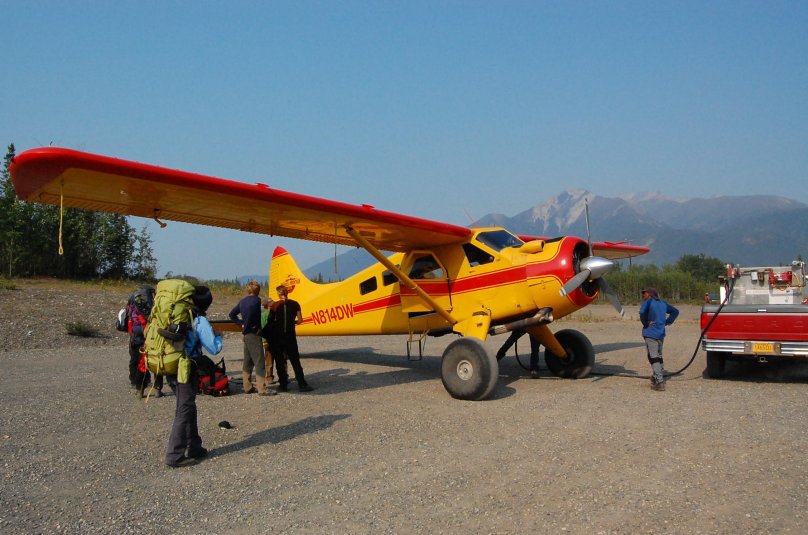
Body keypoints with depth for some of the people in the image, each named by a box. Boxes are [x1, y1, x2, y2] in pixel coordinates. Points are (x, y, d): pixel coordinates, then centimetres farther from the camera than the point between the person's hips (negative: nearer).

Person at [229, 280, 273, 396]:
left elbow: (232, 314, 18)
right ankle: (262, 389, -6)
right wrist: (246, 327, -17)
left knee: (247, 361, 14)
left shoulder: (243, 301, 13)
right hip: (254, 334, -8)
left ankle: (247, 387, 20)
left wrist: (241, 323, 10)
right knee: (259, 362, -6)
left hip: (246, 334, 9)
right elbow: (250, 311, -28)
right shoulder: (256, 300, -10)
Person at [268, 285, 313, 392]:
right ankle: (302, 384, 2)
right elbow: (299, 320, -2)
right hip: (290, 335, 1)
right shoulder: (294, 304, 0)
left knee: (279, 362, 8)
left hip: (277, 336, -1)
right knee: (295, 361, 6)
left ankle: (283, 384, 8)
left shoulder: (274, 306, -4)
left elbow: (270, 321, -6)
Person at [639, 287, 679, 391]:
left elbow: (642, 312, -24)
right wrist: (667, 321, 18)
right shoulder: (662, 303, 15)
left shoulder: (649, 301, -7)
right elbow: (675, 311, 24)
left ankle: (659, 382, -14)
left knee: (654, 358, -9)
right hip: (661, 334, 8)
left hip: (651, 333, -8)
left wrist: (645, 323, -8)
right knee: (658, 357, 20)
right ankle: (657, 378, 31)